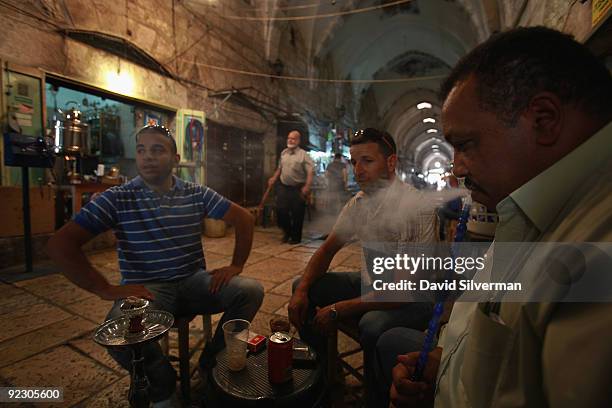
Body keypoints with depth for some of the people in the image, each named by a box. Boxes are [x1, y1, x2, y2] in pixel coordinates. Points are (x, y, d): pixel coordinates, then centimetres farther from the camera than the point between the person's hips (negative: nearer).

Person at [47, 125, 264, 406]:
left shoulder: (196, 193, 2)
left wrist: (236, 265, -4)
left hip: (195, 282, 3)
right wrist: (106, 290, -16)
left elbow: (244, 219, 4)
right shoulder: (117, 198, -3)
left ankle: (211, 364, 8)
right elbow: (60, 244, -9)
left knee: (251, 290, -19)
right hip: (147, 289, -2)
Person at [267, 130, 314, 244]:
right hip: (283, 187, 4)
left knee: (297, 214, 3)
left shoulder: (303, 154, -8)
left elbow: (311, 171, -16)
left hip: (298, 188, -4)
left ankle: (296, 237, 21)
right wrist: (274, 178, 10)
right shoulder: (283, 153, 10)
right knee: (281, 210, 0)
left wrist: (307, 186, -25)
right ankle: (287, 231, 26)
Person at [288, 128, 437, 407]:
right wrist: (302, 291, -13)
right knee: (303, 288, -1)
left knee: (373, 325, -36)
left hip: (413, 300, -6)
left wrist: (340, 309, -28)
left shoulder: (419, 207, -24)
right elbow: (327, 250, 4)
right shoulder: (357, 204, -3)